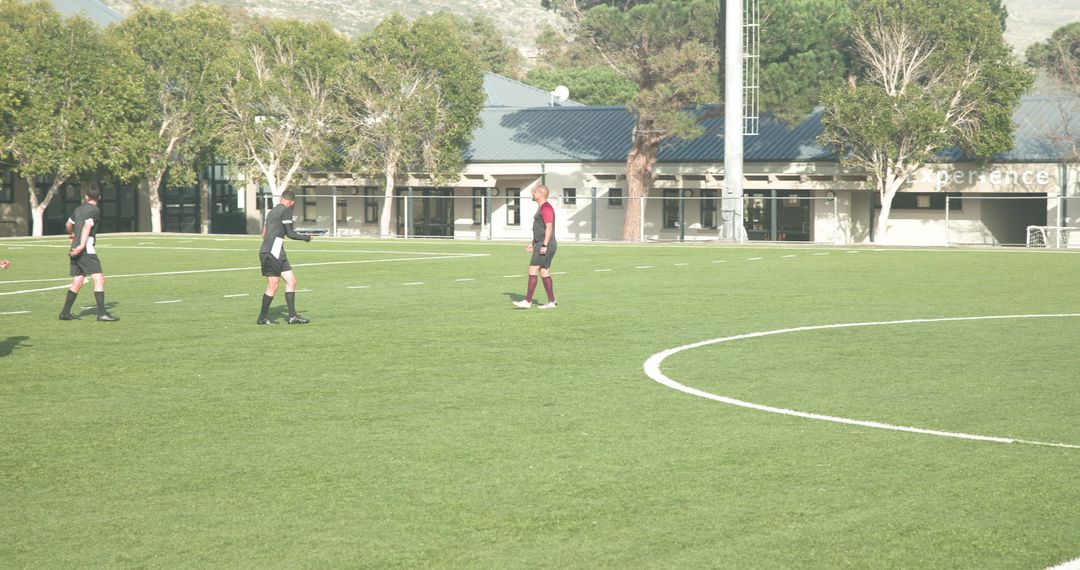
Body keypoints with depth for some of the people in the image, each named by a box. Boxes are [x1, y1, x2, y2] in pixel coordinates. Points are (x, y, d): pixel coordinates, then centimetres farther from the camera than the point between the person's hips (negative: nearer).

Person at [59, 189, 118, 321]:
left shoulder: (78, 209, 17)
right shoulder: (94, 210, -6)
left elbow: (69, 223, 34)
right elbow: (87, 227, -19)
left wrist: (71, 234, 56)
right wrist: (82, 245, -28)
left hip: (75, 250, 8)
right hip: (86, 250, -8)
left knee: (77, 282, 14)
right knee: (99, 279, -12)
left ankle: (65, 313, 16)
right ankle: (102, 313, -22)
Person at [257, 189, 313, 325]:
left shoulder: (272, 211, 17)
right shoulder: (286, 210, -9)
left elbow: (264, 233, 22)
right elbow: (290, 233, -13)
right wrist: (306, 238, 1)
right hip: (272, 252, -9)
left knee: (291, 281, 6)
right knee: (273, 286, -4)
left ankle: (292, 316, 4)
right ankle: (262, 317, 4)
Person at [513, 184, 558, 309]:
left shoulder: (546, 208, -15)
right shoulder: (542, 207, 18)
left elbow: (549, 227, -22)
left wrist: (544, 245, -25)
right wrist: (533, 243, 24)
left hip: (545, 246, -10)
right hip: (541, 244, 10)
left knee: (532, 270, -10)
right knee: (544, 272, 10)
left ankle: (527, 301, -10)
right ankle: (551, 302, 10)